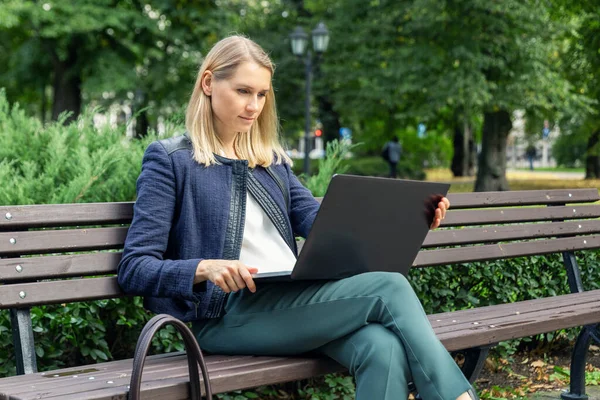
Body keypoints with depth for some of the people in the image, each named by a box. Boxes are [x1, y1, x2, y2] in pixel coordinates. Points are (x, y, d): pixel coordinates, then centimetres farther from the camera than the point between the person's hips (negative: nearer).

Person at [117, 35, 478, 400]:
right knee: (389, 287, -23)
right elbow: (134, 269, -4)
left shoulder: (272, 160, 21)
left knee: (384, 349, -28)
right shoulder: (170, 160, 3)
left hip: (297, 300, 5)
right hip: (229, 313, -5)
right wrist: (204, 269, -23)